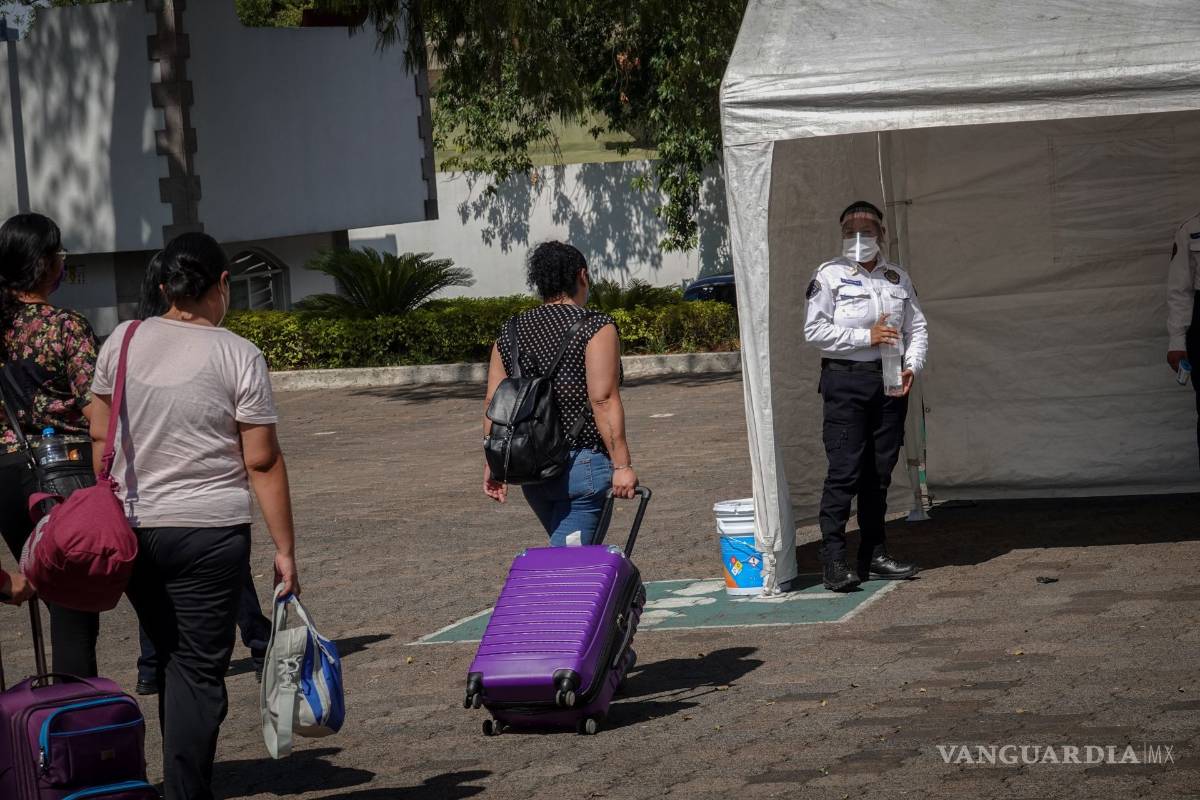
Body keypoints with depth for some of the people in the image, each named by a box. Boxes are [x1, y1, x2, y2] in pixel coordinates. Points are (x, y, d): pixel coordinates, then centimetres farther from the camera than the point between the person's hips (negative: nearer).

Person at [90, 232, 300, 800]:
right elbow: (262, 462, -8)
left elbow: (99, 437, 9)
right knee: (199, 669, 1)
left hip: (130, 533, 4)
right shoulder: (238, 356, -8)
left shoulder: (122, 342, 3)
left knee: (169, 658, 17)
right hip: (209, 534, -4)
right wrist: (284, 549, -3)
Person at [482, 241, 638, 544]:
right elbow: (604, 401, -15)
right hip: (582, 463, -6)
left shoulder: (511, 333, 9)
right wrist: (622, 465, -14)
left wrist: (492, 466, 11)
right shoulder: (597, 328, -7)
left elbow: (493, 404, 6)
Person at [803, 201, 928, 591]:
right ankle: (833, 560, -10)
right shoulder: (829, 275, 0)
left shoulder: (898, 278, 15)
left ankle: (874, 555, 16)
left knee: (880, 471, 8)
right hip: (845, 380, -5)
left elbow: (917, 328, 18)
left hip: (889, 381, 5)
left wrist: (912, 366, 0)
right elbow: (815, 330, -7)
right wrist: (866, 337, -13)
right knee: (845, 469, -11)